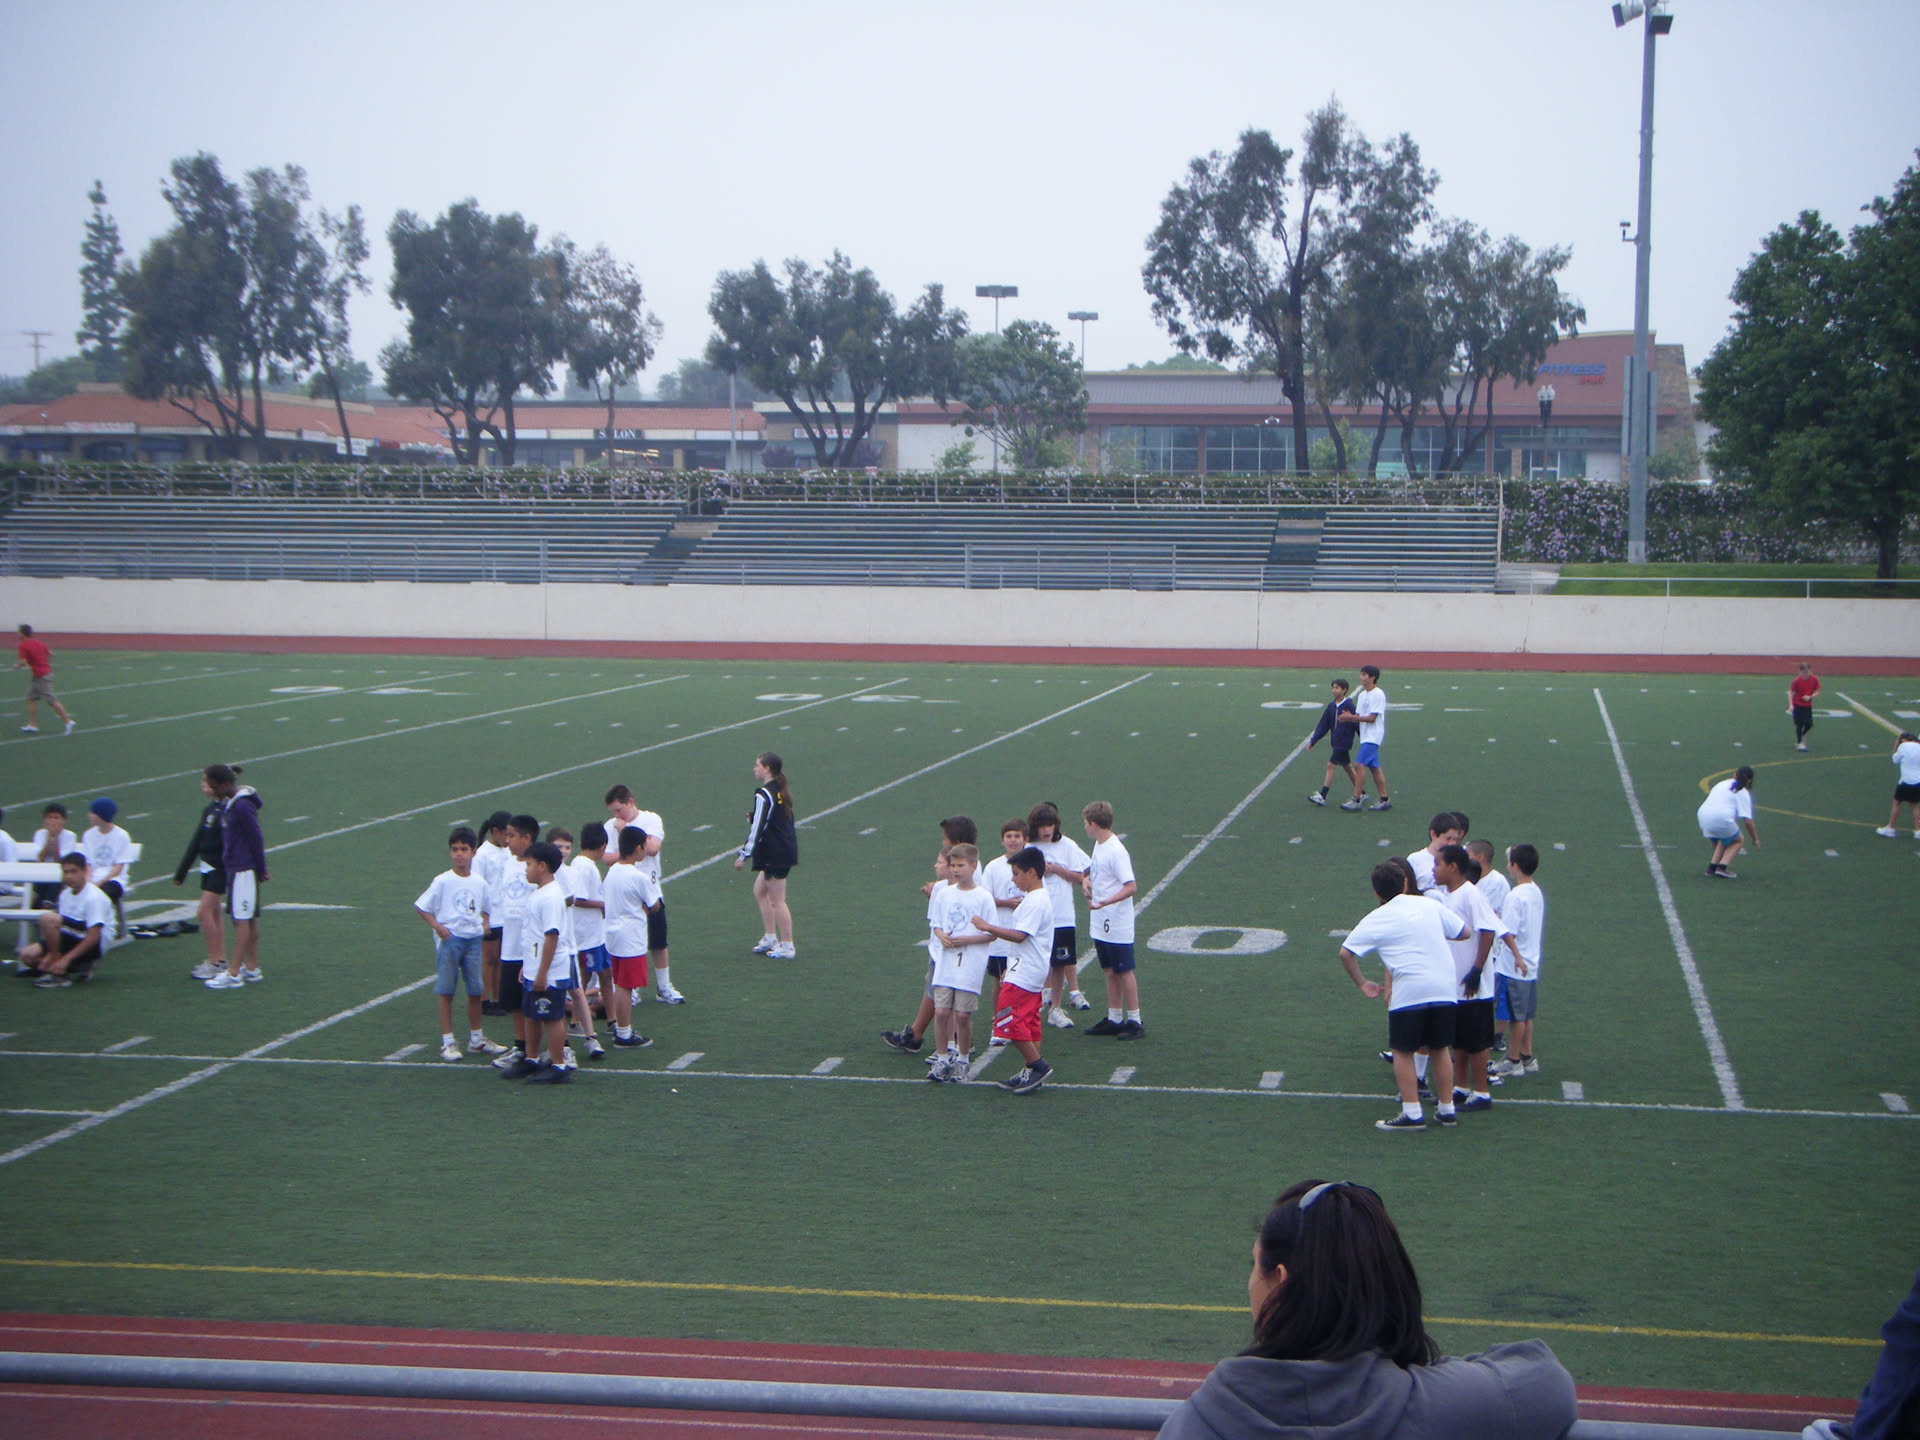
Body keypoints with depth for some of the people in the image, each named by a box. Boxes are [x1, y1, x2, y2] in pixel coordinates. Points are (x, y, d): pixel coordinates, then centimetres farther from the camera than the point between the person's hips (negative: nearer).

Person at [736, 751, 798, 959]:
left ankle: (787, 946, 4)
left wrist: (744, 855, -14)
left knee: (777, 900, -2)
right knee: (759, 891, 20)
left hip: (774, 854, -10)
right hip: (787, 849, 10)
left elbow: (757, 827, -18)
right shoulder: (781, 792, 11)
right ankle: (770, 939, 23)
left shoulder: (763, 795, -16)